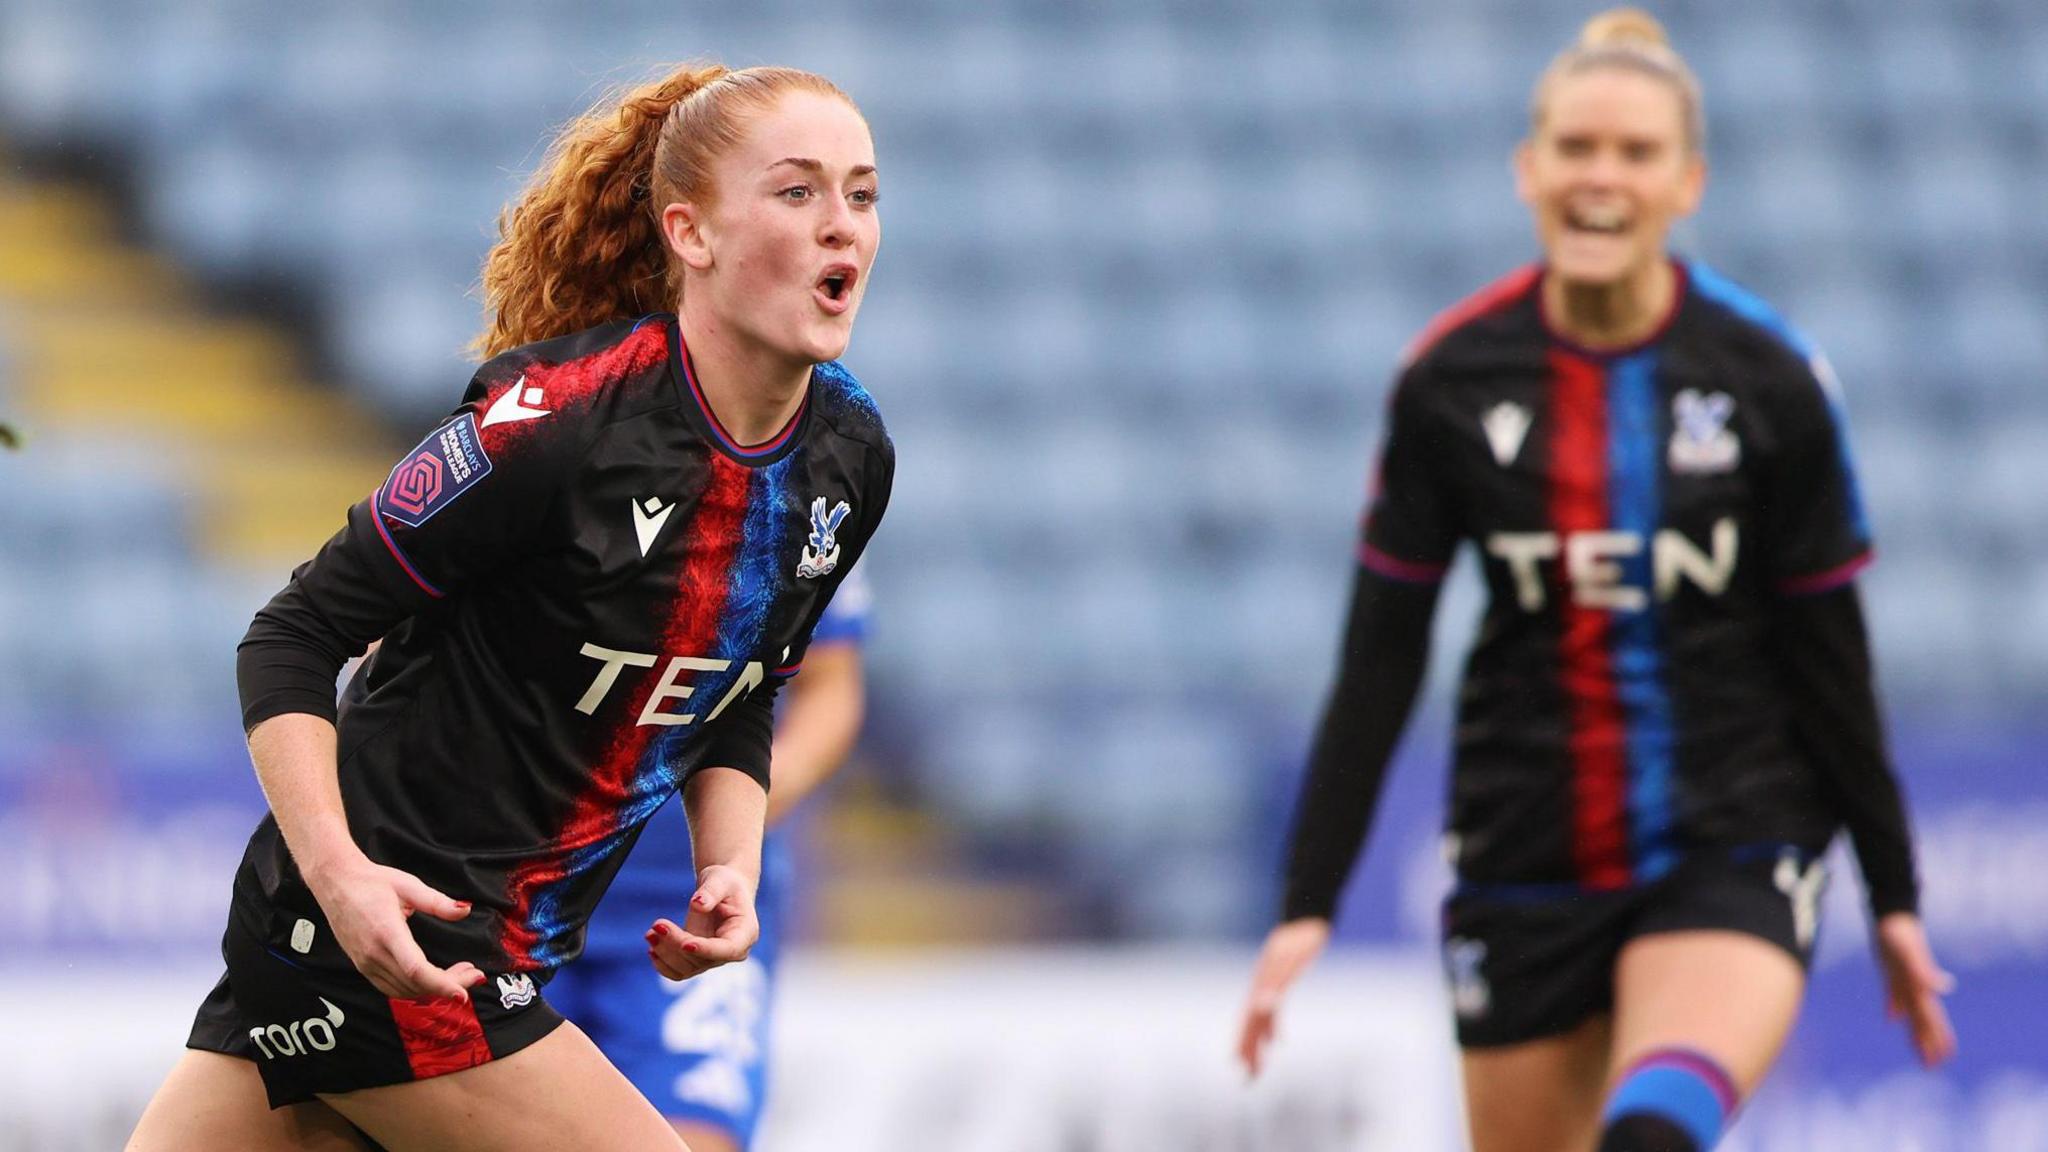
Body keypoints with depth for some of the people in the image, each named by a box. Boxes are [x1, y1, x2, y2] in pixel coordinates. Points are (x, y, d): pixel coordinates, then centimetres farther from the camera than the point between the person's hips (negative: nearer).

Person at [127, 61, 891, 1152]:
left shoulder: (850, 458, 3)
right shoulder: (556, 415, -19)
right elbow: (293, 638, -13)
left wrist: (728, 866, 1)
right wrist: (337, 870, -25)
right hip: (381, 932, -7)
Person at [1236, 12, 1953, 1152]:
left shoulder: (1770, 376, -4)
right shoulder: (1451, 380, -2)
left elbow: (1831, 656, 4)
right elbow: (1378, 665, 2)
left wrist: (1894, 898, 7)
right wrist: (1308, 905, -1)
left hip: (1730, 846, -2)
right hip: (1524, 870, 3)